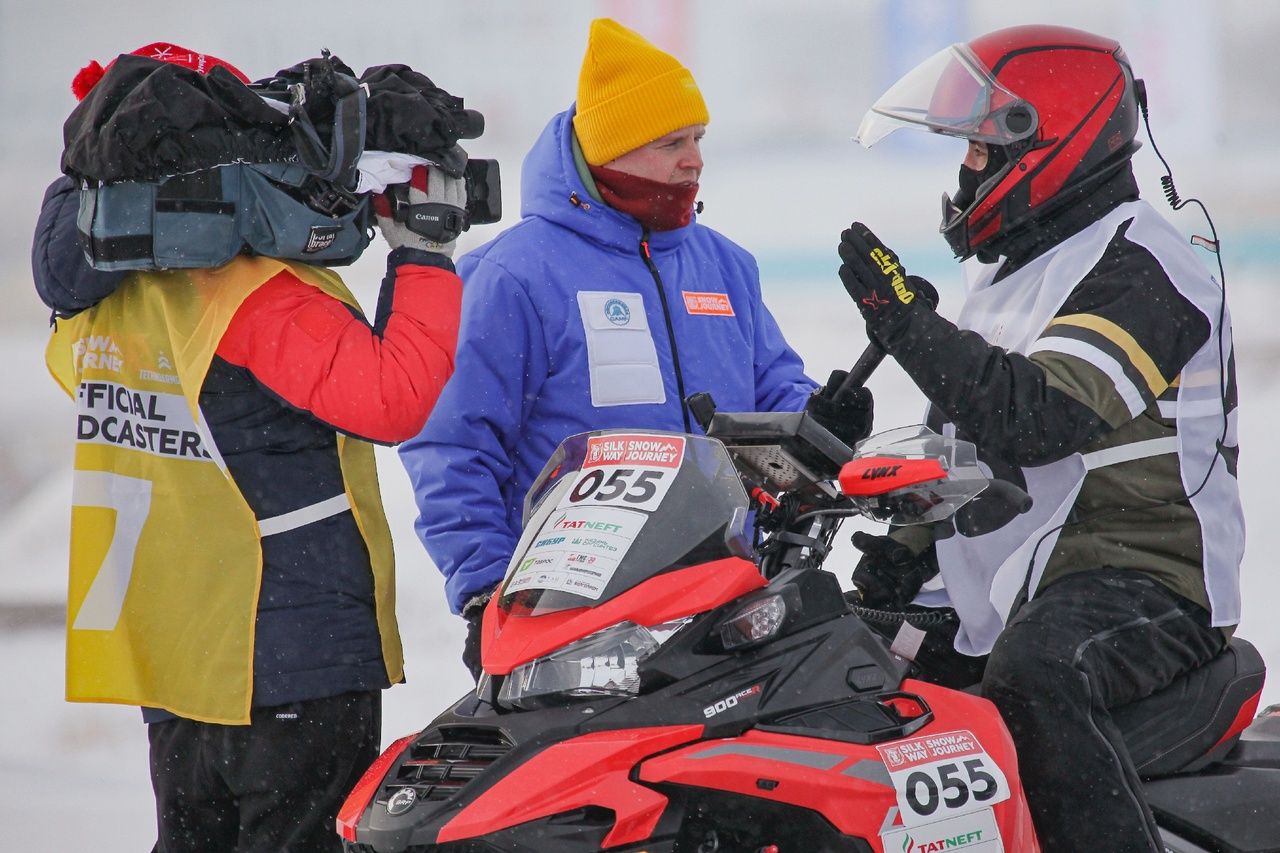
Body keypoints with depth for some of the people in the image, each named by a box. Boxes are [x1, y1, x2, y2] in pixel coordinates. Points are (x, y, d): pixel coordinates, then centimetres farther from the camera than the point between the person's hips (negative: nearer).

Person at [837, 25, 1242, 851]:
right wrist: (906, 551, 14)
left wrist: (909, 323, -25)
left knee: (1035, 675, -38)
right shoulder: (1017, 268, 19)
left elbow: (1036, 419, -27)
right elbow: (977, 441, 28)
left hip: (1139, 576, -10)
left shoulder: (1137, 265, -13)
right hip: (1009, 587, 10)